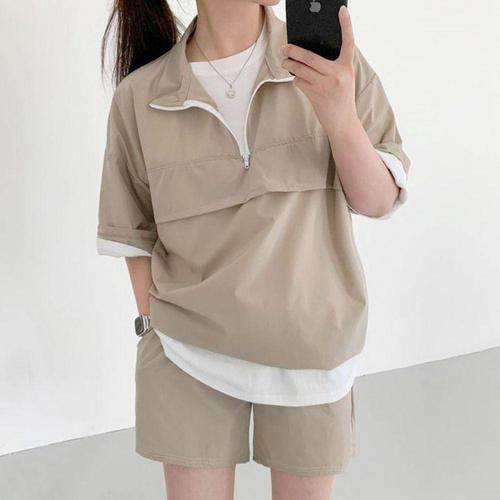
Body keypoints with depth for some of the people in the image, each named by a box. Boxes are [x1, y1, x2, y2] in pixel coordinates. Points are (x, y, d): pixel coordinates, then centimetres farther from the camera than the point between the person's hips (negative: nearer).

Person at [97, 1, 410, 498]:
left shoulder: (329, 61, -7)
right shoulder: (139, 97, -7)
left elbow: (378, 202, -5)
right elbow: (135, 233, 4)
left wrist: (341, 119, -22)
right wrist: (156, 329, 2)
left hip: (312, 344, 1)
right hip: (189, 357, 0)